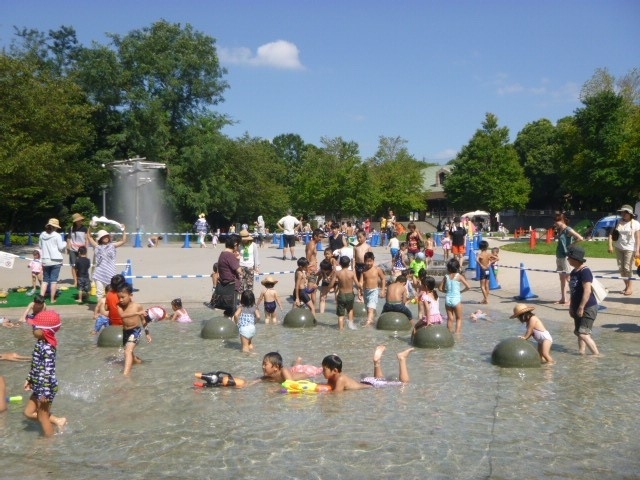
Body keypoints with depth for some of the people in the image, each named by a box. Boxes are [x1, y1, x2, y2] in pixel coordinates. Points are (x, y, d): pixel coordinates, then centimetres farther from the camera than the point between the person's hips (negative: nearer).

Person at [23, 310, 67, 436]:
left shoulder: (47, 349, -27)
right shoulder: (40, 343, 3)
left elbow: (48, 371, -26)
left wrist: (45, 392, -24)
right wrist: (29, 379, 23)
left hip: (45, 387, -10)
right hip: (38, 386, 10)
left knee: (42, 417, 7)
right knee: (28, 412, 19)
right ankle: (57, 420, 26)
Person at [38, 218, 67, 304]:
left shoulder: (42, 235, 5)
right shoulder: (57, 235, -9)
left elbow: (40, 246, 14)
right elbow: (61, 248, -7)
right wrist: (64, 243, 12)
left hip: (45, 260, 4)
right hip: (55, 260, -4)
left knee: (45, 279, 14)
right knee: (54, 280, 1)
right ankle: (52, 299, 3)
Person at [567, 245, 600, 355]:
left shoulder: (585, 271, -19)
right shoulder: (573, 272, 9)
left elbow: (587, 291, -24)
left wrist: (581, 307, -24)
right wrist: (571, 307, 15)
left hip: (588, 308, -10)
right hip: (578, 308, 10)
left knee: (583, 333, -13)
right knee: (578, 332, 14)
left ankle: (597, 354, -5)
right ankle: (581, 352, 23)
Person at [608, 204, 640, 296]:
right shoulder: (618, 223, 6)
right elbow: (611, 234, 7)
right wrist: (610, 245, -6)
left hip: (630, 248, -4)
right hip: (618, 248, 4)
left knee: (627, 268, -7)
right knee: (621, 268, 5)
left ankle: (630, 287, 4)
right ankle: (626, 286, 16)